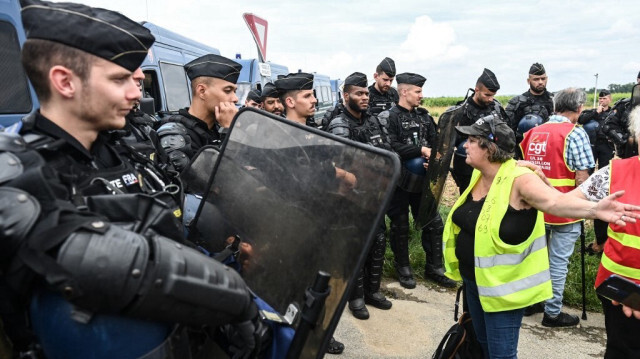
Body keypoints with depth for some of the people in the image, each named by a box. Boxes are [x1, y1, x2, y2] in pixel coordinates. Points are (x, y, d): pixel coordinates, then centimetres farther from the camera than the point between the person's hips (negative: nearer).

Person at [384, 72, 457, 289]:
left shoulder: (424, 116, 11)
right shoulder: (389, 118, -10)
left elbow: (435, 143, 6)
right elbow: (391, 148, -23)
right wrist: (421, 151, -19)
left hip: (422, 180, 6)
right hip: (399, 182, -6)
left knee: (434, 223, 9)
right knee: (400, 226, 8)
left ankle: (434, 268, 24)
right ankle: (403, 268, 25)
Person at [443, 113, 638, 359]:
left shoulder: (518, 179, -24)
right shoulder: (478, 175, -1)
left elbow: (555, 200, -41)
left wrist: (594, 209, -58)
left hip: (503, 285, -7)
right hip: (473, 279, 7)